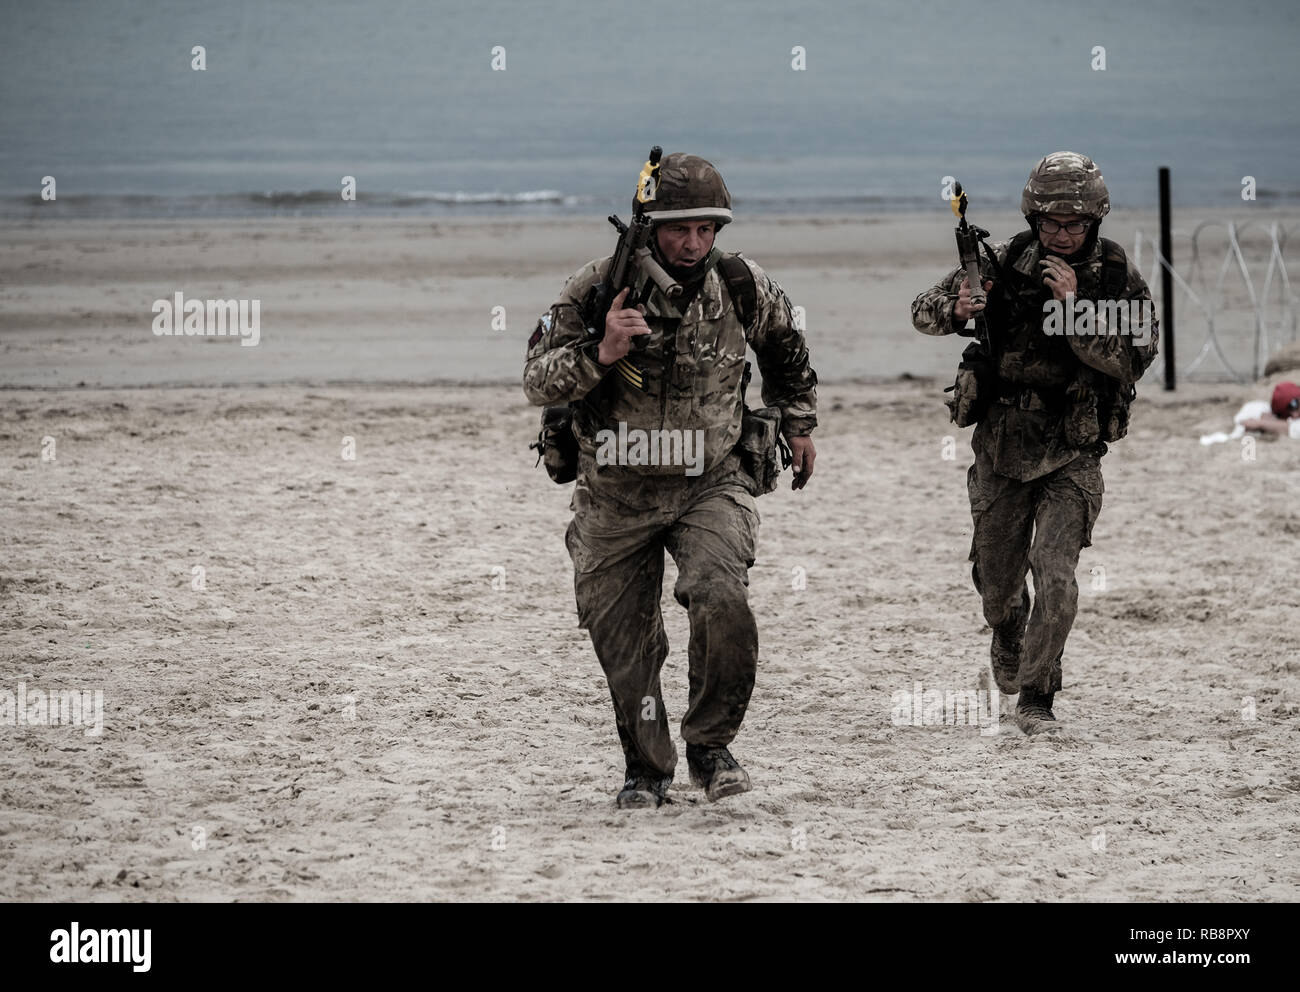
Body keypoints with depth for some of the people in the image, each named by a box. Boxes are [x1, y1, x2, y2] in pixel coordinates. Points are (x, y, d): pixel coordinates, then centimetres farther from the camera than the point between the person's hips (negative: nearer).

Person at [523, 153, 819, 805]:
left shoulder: (741, 287, -6)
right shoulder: (595, 290, -12)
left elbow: (785, 349, 17)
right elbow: (538, 383, -15)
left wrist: (798, 426, 28)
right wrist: (601, 352, -32)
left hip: (709, 487, 0)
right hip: (614, 497, 0)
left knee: (721, 602, -25)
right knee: (622, 640, 6)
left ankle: (710, 745, -6)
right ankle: (646, 768, 27)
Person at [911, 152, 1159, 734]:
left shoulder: (1118, 280, -7)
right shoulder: (1003, 264, -3)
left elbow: (1132, 359, -20)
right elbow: (923, 314, 2)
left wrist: (1074, 305, -28)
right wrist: (955, 310, -21)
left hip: (1072, 455, -2)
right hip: (1001, 446, 2)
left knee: (1055, 581, -16)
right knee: (996, 578, 15)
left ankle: (1037, 695, 1)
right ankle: (1008, 637, 50)